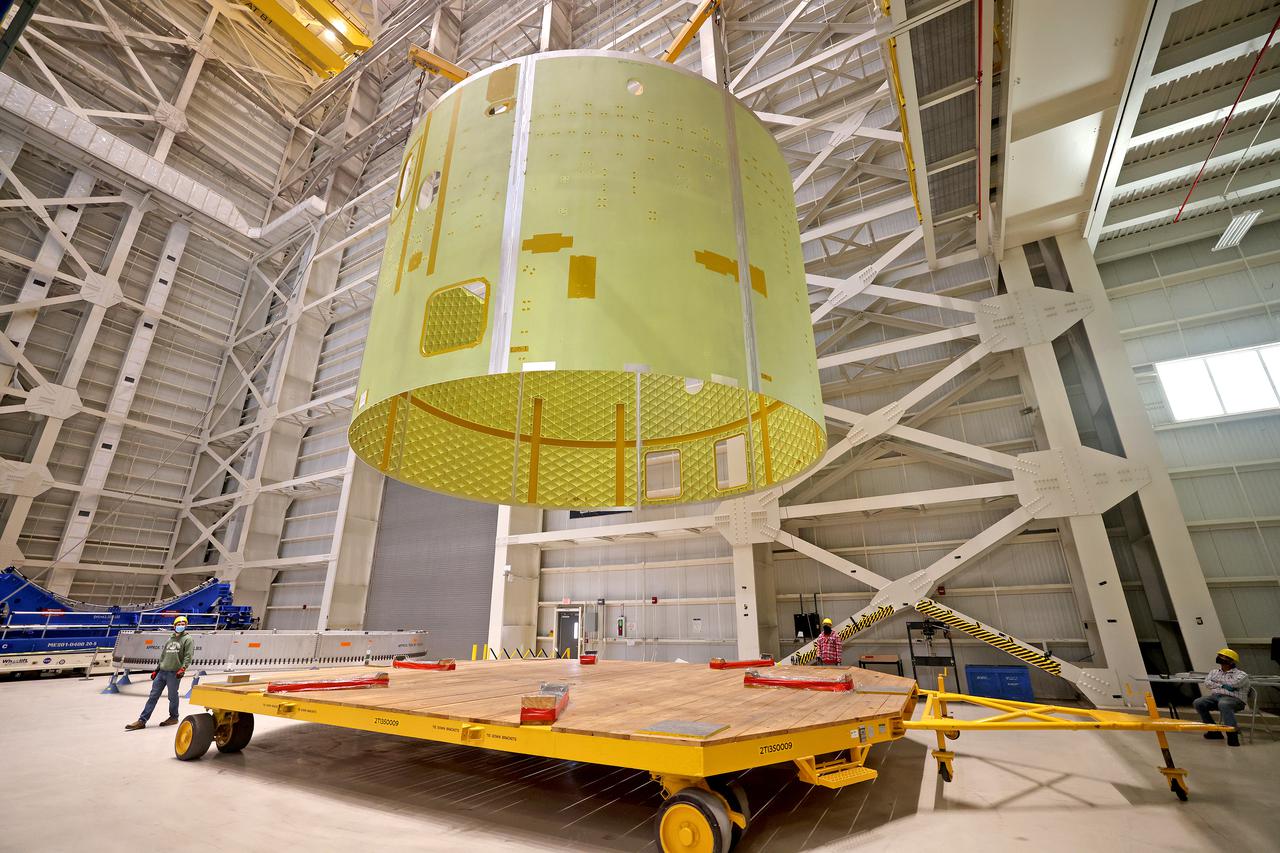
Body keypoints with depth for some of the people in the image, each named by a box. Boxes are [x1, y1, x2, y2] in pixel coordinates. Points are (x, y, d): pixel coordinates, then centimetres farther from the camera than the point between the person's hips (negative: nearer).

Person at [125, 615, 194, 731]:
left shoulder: (187, 639, -3)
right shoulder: (169, 640, 18)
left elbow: (188, 656, -11)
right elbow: (163, 656, 24)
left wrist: (182, 669, -21)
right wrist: (156, 670, 18)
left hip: (174, 673, -6)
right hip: (161, 672, 6)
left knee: (172, 697, 3)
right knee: (153, 695, 4)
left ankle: (173, 717, 18)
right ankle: (142, 721, 8)